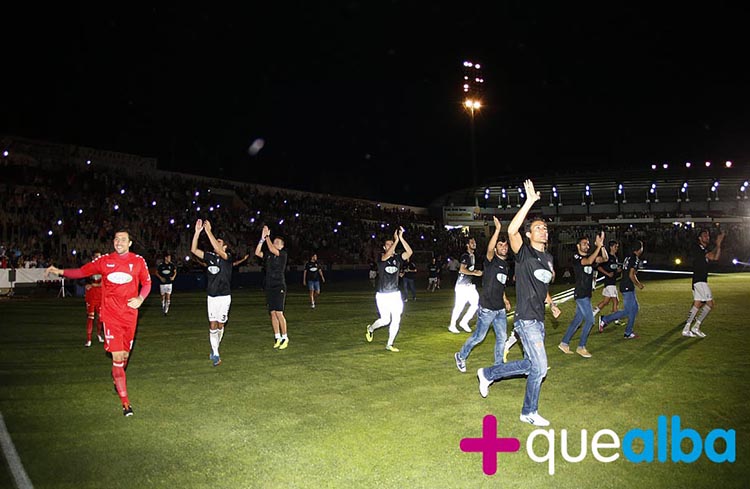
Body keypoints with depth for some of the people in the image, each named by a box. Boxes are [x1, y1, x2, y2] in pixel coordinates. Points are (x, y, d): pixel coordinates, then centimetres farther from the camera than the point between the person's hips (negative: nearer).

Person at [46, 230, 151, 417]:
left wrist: (140, 298, -7)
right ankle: (125, 402, -5)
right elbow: (82, 271, 7)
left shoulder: (138, 261, 2)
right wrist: (61, 271, -6)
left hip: (130, 315, 1)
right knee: (117, 356, -8)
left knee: (125, 354, 12)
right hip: (110, 315, -1)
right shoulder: (105, 260, 1)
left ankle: (117, 380, 46)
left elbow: (147, 283, 9)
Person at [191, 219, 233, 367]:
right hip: (211, 296, 3)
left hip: (224, 296, -3)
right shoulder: (210, 256, 6)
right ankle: (215, 355, -2)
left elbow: (218, 250, -28)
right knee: (212, 325, -3)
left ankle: (215, 349, 27)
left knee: (220, 324, 7)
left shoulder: (227, 257, -7)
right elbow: (193, 250, -3)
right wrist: (197, 232, -13)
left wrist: (208, 231, -28)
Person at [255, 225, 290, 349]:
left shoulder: (283, 254, -2)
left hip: (279, 287, -6)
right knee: (272, 313, 5)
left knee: (279, 313, -11)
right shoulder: (269, 256, 14)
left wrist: (267, 236, -7)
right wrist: (262, 238, -3)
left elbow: (272, 249, -17)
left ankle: (285, 338, -3)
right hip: (269, 287, 6)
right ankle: (277, 338, 11)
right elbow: (257, 253, 2)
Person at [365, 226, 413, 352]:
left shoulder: (397, 258, 4)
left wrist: (401, 238, -20)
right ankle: (370, 328, 29)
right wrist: (396, 240, -30)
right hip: (382, 295, -4)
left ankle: (389, 344, 14)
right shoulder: (381, 258, -5)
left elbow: (409, 252, -13)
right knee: (386, 320, -3)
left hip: (395, 294, 4)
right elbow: (387, 255, -29)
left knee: (396, 320, 0)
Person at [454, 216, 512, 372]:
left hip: (500, 308, 7)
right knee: (479, 336, 3)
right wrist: (497, 229, -42)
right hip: (487, 307, -7)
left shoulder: (506, 266, 13)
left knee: (502, 337, 8)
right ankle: (461, 356, 23)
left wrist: (504, 299, 14)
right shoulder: (491, 260, -10)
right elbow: (489, 249, -34)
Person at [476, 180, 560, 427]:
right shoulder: (524, 253, -10)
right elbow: (512, 231, -30)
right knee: (539, 367, -5)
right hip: (526, 320, -9)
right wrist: (529, 202, -32)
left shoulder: (548, 258, 14)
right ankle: (529, 412, 14)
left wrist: (551, 304, 17)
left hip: (539, 320, 9)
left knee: (530, 364, 16)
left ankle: (488, 373, 32)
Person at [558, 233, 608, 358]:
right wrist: (598, 246, -30)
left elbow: (605, 259, -3)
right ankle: (581, 347, 5)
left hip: (586, 294, 8)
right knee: (589, 320, -7)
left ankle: (564, 343, 18)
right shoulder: (576, 257, -9)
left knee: (577, 320, 11)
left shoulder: (590, 256, 12)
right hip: (580, 294, -8)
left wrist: (602, 245, -16)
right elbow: (589, 261, -28)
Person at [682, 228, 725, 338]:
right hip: (699, 280, -9)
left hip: (702, 280, 9)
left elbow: (716, 258, 2)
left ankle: (686, 329, 16)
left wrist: (719, 244, 0)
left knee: (697, 304, 10)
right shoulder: (696, 247, -8)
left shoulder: (707, 249, 16)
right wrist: (717, 245, -4)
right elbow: (711, 257, -13)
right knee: (710, 303, -9)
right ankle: (696, 327, -4)